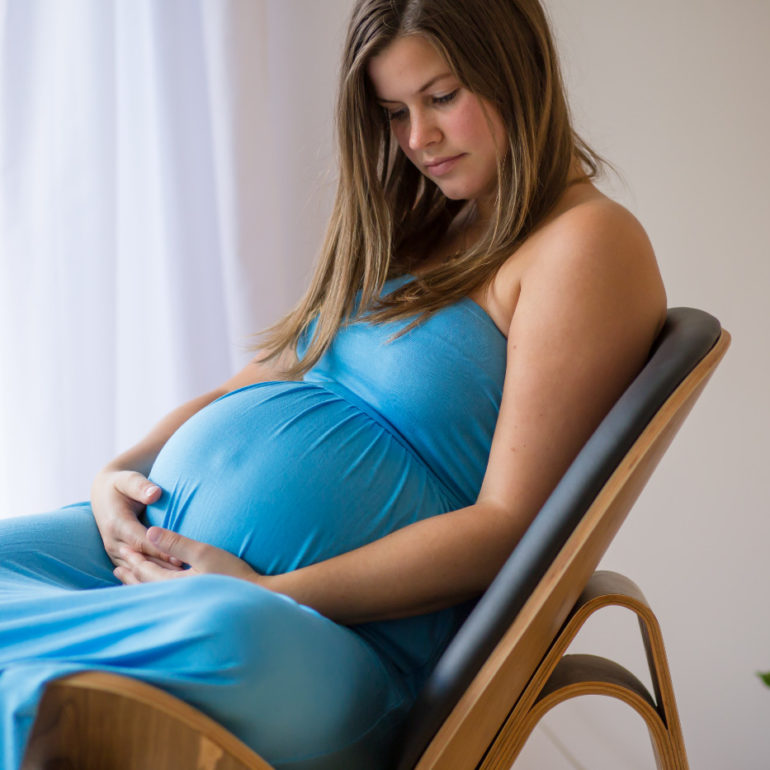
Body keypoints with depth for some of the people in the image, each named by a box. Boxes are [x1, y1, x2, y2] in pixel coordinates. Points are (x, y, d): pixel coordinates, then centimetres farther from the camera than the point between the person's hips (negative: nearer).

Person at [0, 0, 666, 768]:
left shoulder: (586, 241, -4)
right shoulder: (411, 230, 22)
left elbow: (509, 525, -12)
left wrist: (270, 593, -17)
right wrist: (120, 472, 3)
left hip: (337, 624, -7)